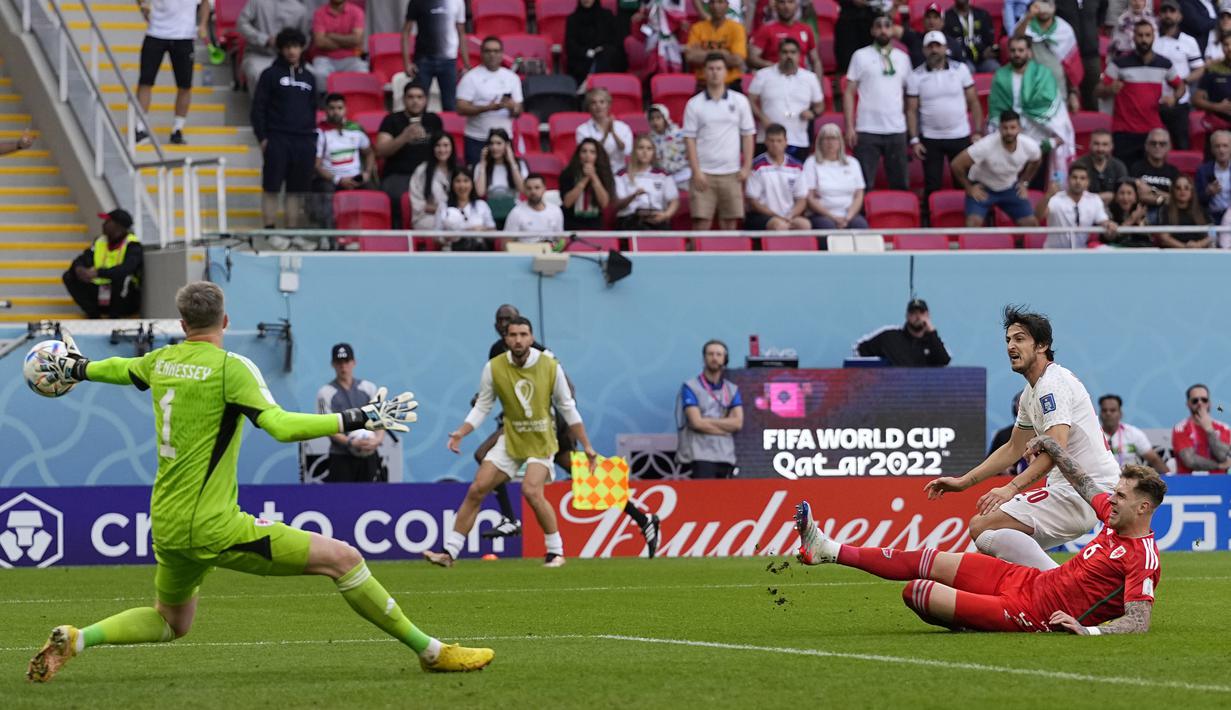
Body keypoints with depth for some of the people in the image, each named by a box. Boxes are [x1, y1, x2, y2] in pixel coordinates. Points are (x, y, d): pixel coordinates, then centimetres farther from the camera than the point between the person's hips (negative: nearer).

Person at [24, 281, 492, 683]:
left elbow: (119, 369, 31)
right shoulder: (229, 367, -11)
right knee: (343, 559, -6)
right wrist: (359, 419, -18)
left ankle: (74, 640, 8)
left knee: (170, 623, 29)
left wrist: (76, 369, 52)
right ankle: (430, 652, -6)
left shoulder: (161, 361, 9)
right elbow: (282, 426, -22)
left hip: (166, 527, 7)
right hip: (214, 528, -7)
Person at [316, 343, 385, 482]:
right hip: (341, 457, -3)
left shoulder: (369, 388, 12)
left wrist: (378, 439, -13)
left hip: (369, 456, 3)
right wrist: (351, 442, -22)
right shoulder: (325, 393, 1)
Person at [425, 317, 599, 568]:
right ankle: (449, 552, 2)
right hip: (510, 440, 3)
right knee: (476, 490, -6)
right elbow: (482, 407, 2)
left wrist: (586, 446, 1)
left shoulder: (551, 367, -10)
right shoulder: (494, 368, -8)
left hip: (541, 442, -3)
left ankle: (556, 552, -9)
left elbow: (567, 408, 0)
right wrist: (460, 433, -12)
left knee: (532, 491, -25)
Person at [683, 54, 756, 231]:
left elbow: (748, 135, 8)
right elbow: (689, 139, 1)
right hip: (704, 173, -1)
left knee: (730, 223, 3)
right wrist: (696, 171, -7)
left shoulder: (740, 101, 6)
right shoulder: (694, 104, 3)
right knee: (701, 222, -6)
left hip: (731, 174, 1)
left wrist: (747, 167, 0)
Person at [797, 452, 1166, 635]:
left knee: (916, 592, -12)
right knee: (922, 560, 11)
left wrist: (1088, 630, -39)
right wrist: (1051, 448, 27)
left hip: (1035, 615, -9)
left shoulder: (1143, 557, -21)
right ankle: (829, 550, 22)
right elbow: (1085, 483, 25)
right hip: (1029, 579, 9)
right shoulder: (1115, 517, 5)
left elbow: (1138, 622, -28)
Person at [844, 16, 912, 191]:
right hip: (867, 131, -3)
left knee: (899, 184, 6)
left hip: (897, 131, 3)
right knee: (864, 185, -3)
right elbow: (849, 93, 1)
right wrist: (849, 127, -7)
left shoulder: (903, 58, 11)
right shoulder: (861, 56, 2)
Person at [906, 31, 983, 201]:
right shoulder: (916, 76, -1)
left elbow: (974, 102, 3)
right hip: (930, 139, 0)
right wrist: (914, 140, -7)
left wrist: (978, 132, -3)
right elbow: (912, 110, 0)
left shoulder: (960, 69, 0)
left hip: (960, 136, 0)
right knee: (932, 186, 2)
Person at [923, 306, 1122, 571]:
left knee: (982, 526, -19)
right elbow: (1014, 449, 30)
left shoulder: (1053, 383, -13)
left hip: (1084, 489, -11)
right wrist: (963, 482, 24)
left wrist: (1012, 488, -36)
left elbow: (1055, 449, -26)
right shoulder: (1031, 392, 20)